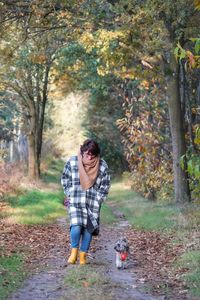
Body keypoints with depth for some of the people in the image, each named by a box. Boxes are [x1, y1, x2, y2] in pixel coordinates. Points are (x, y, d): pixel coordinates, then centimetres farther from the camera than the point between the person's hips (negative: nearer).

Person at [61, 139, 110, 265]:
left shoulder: (102, 165, -2)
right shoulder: (72, 161, -2)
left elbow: (105, 185, 6)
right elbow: (65, 179, 10)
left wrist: (98, 199, 0)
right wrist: (70, 194, 4)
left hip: (93, 203, 1)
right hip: (75, 202, -1)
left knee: (88, 229, 0)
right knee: (76, 227, -17)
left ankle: (83, 255, 17)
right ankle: (74, 251, 7)